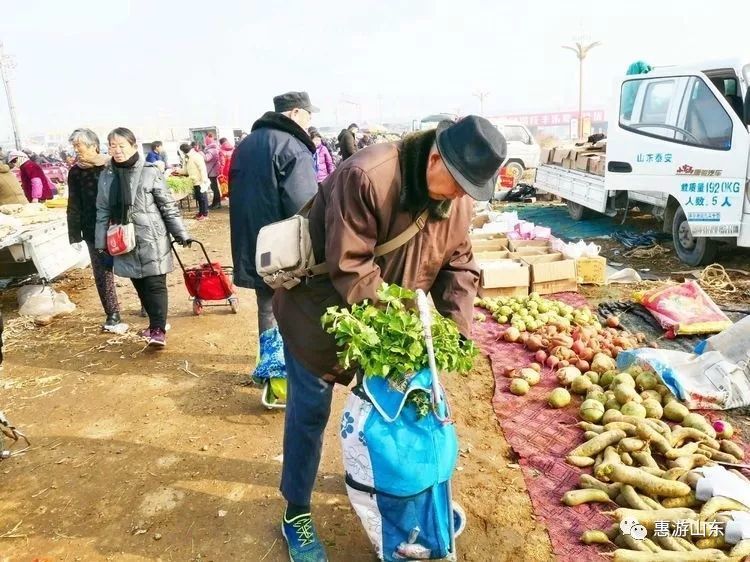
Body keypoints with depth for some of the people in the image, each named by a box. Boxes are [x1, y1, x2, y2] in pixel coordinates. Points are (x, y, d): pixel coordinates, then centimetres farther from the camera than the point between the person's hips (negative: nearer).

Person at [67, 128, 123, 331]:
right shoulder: (75, 172, 4)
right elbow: (74, 206, 7)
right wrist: (75, 234, 3)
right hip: (94, 232, 3)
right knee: (102, 274, 5)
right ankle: (113, 315, 15)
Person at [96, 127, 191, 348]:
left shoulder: (150, 172, -7)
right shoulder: (106, 176, 7)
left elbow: (168, 206, -4)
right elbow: (103, 211, 13)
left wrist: (181, 234, -4)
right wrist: (102, 242, 11)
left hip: (151, 239, -5)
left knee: (155, 284, -5)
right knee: (140, 286, 12)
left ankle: (158, 329, -2)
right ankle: (155, 323, 26)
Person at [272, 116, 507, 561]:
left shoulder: (458, 198, -8)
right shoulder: (364, 177, -32)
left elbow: (459, 267, -2)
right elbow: (350, 269, -32)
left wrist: (456, 326, -16)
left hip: (388, 321, 7)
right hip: (322, 312, -6)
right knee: (310, 414, 6)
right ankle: (297, 513, 27)